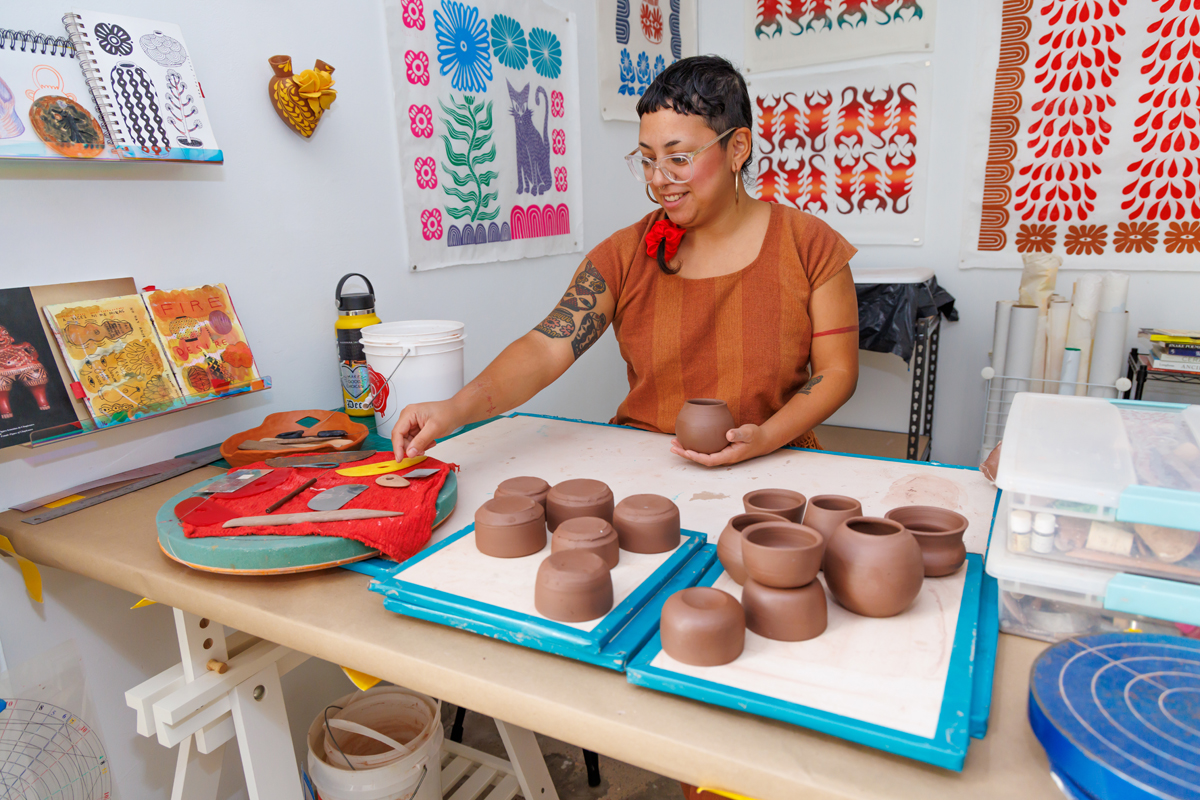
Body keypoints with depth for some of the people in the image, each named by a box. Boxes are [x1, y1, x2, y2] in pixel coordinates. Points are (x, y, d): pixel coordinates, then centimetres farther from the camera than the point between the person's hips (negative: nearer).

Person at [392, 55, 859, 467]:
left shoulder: (810, 246, 0)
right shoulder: (624, 255, 2)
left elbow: (837, 370, 2)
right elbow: (545, 347, -9)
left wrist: (766, 438, -16)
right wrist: (457, 409, -26)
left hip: (769, 471, -1)